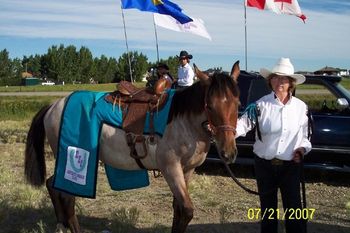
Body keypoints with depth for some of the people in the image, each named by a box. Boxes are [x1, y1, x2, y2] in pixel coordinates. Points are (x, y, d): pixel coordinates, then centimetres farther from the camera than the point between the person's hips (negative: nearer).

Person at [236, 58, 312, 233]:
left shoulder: (301, 107, 0)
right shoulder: (261, 105, -9)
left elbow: (306, 134, 11)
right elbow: (244, 123, -23)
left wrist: (303, 148, -9)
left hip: (291, 165, 1)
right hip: (265, 165, -1)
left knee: (293, 208, 4)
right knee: (268, 207, 14)